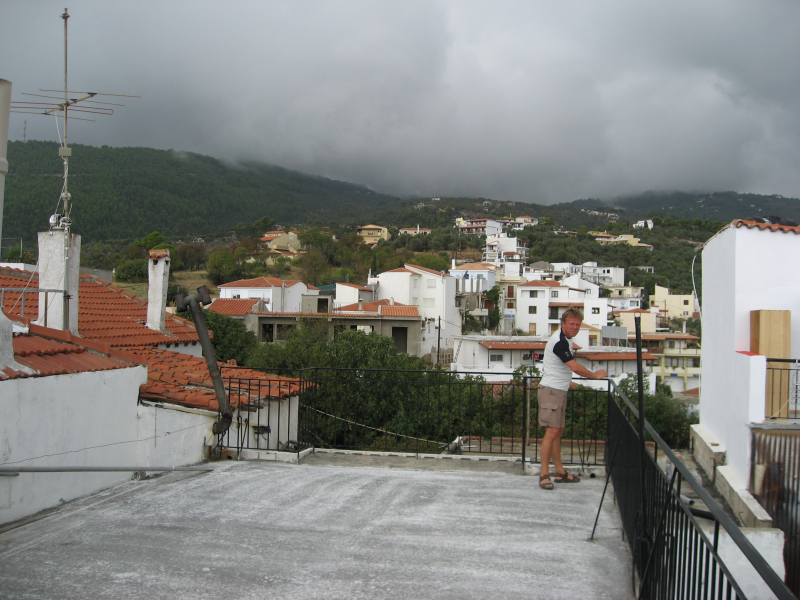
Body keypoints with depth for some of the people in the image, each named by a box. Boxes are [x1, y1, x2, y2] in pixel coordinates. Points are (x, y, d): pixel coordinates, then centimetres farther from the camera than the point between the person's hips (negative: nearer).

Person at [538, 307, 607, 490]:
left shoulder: (566, 338, 11)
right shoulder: (559, 342, -21)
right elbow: (575, 367, -23)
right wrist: (595, 375, -9)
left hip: (559, 390, 11)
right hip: (551, 390, -11)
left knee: (558, 431, 12)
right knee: (552, 431, -14)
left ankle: (559, 472, 18)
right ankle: (544, 474, -12)